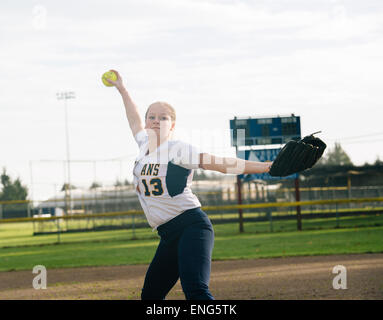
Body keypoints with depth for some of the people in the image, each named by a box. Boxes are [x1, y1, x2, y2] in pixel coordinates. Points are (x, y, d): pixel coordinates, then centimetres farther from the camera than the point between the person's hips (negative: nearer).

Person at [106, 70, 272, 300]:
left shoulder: (177, 150, -6)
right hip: (169, 235, 8)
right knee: (150, 296, 11)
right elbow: (135, 121, 36)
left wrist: (266, 167, -21)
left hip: (191, 226, -8)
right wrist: (122, 89, 49)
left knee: (196, 292, -27)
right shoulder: (145, 145, 15)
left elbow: (223, 164, -12)